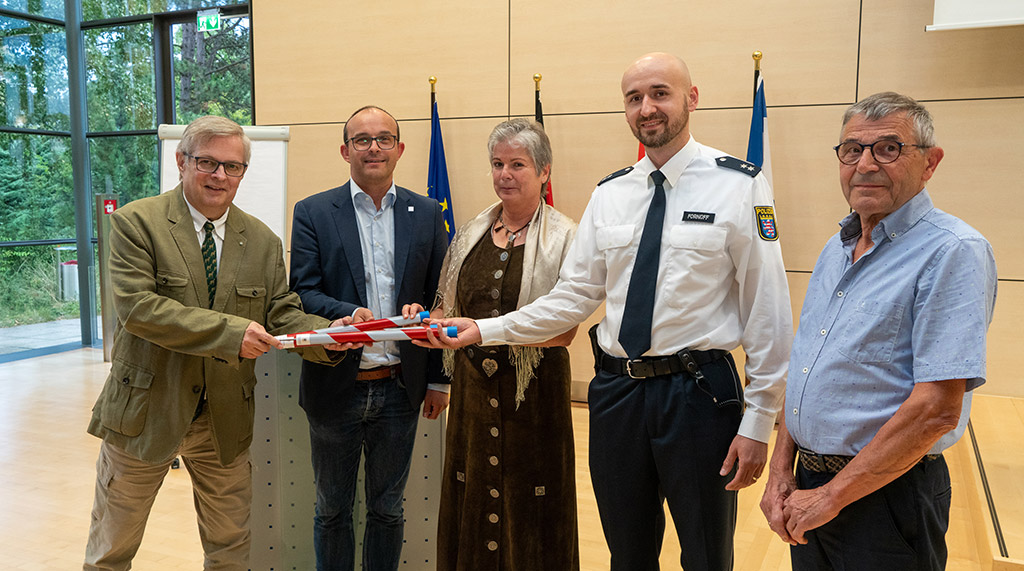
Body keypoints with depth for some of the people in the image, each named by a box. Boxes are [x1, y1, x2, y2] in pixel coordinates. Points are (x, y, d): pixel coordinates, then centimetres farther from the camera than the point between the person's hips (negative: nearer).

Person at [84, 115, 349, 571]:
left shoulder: (264, 242, 4)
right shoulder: (136, 222, -9)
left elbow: (282, 315, 1)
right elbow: (136, 306, -20)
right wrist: (228, 332, -29)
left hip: (226, 421, 3)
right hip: (145, 413, -3)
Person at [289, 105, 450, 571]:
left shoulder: (426, 214, 3)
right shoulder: (313, 212, -1)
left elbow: (439, 300, 5)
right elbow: (302, 291, -8)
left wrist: (438, 379, 5)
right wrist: (347, 314, -28)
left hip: (399, 389, 1)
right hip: (336, 387, -1)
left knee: (387, 510, 16)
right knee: (332, 510, 16)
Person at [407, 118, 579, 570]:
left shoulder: (563, 237, -7)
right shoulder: (472, 233, 10)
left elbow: (564, 330, -13)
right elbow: (451, 308, 19)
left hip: (534, 387, -4)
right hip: (473, 385, 5)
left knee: (529, 515, 3)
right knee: (469, 504, 11)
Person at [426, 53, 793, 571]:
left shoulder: (739, 186, -6)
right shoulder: (609, 195, 7)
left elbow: (767, 312, -7)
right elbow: (573, 296, 7)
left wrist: (758, 423, -9)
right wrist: (486, 330, -1)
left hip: (698, 391, -4)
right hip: (617, 389, 4)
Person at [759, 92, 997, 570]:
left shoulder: (953, 252, -16)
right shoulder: (836, 249, 9)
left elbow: (937, 409, -22)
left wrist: (830, 497, -17)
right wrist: (781, 470, 2)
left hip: (888, 496, -7)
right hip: (809, 481, 7)